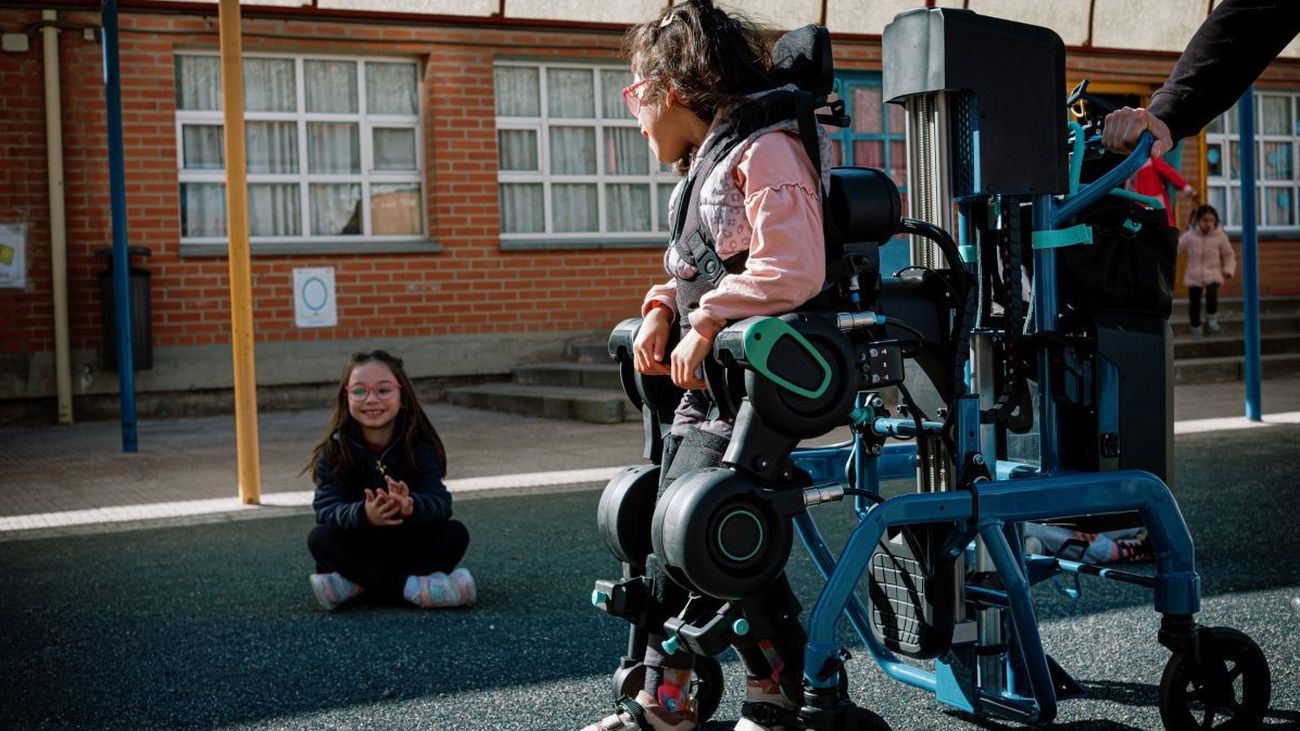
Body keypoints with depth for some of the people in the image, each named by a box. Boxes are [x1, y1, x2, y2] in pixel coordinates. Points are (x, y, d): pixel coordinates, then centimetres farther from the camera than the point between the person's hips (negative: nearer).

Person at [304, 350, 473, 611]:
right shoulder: (334, 451, -12)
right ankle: (413, 586, -32)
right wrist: (364, 515, -45)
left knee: (456, 534, -23)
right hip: (357, 550, 0)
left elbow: (441, 502, -23)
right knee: (320, 539, -28)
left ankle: (353, 584, -26)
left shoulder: (419, 447, -11)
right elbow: (325, 508, -23)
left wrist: (410, 506, -47)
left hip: (409, 547, 1)